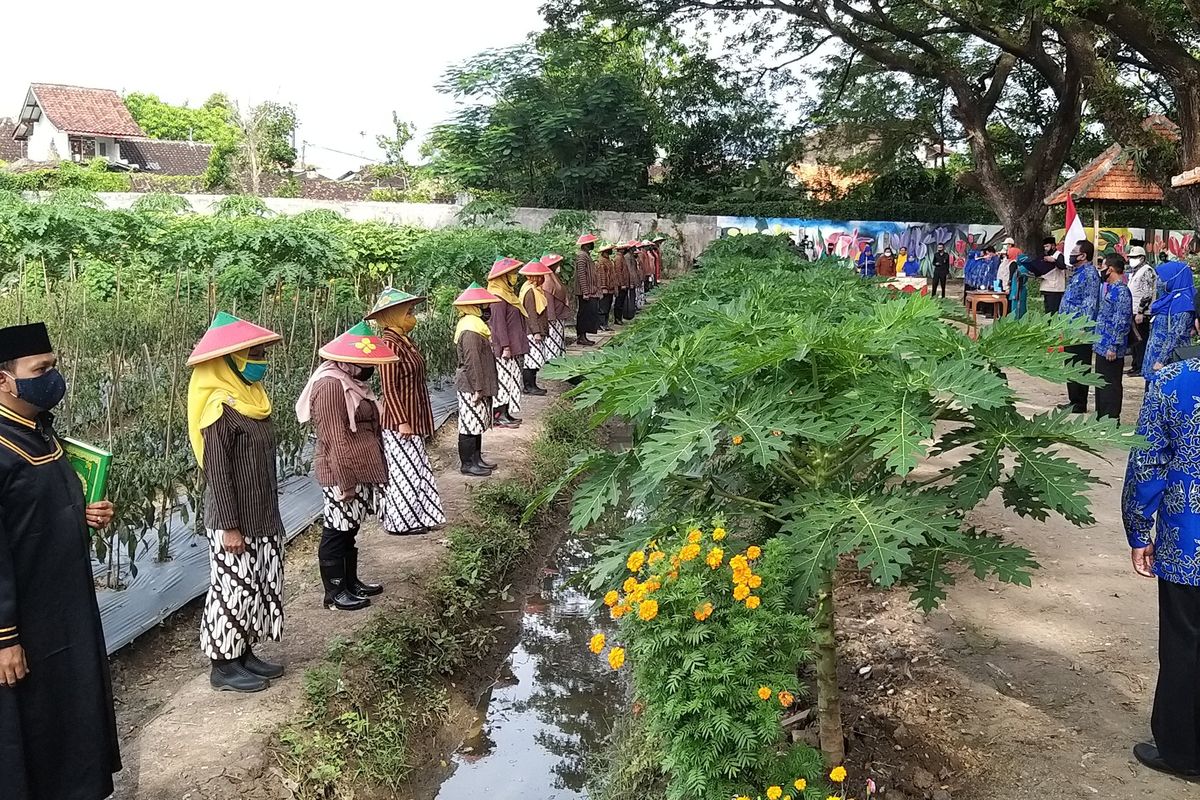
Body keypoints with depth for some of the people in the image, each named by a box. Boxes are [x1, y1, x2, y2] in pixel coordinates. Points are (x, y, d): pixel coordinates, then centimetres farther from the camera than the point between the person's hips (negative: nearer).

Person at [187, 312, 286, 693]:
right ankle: (223, 666, 16)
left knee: (260, 586, 15)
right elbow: (217, 473, -19)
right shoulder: (221, 408, -19)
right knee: (233, 589, 2)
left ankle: (245, 654, 29)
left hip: (262, 519, 9)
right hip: (235, 522, -9)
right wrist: (230, 527, -19)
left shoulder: (251, 399, 7)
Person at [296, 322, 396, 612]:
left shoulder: (351, 381, 13)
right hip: (342, 475, -10)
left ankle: (351, 582, 30)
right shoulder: (330, 385, -19)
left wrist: (374, 472, 23)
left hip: (361, 471, 10)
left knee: (350, 531, 19)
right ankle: (334, 593, 12)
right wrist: (345, 483, -21)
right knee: (336, 533, 2)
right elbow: (335, 439, -22)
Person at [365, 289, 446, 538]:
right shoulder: (390, 344, -18)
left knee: (413, 468, 15)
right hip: (400, 421, -10)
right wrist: (402, 422, -23)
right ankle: (400, 522, 10)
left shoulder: (405, 342, 11)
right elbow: (389, 389, -21)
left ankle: (413, 518, 25)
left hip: (412, 419, 10)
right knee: (403, 469, -1)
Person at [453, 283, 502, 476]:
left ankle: (476, 459, 27)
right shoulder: (470, 331, -21)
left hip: (478, 386, 10)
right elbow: (471, 362, -23)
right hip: (471, 388, -10)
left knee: (478, 425, 17)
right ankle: (467, 464, 7)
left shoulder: (476, 325, 12)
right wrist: (477, 388, -21)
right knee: (470, 426, -1)